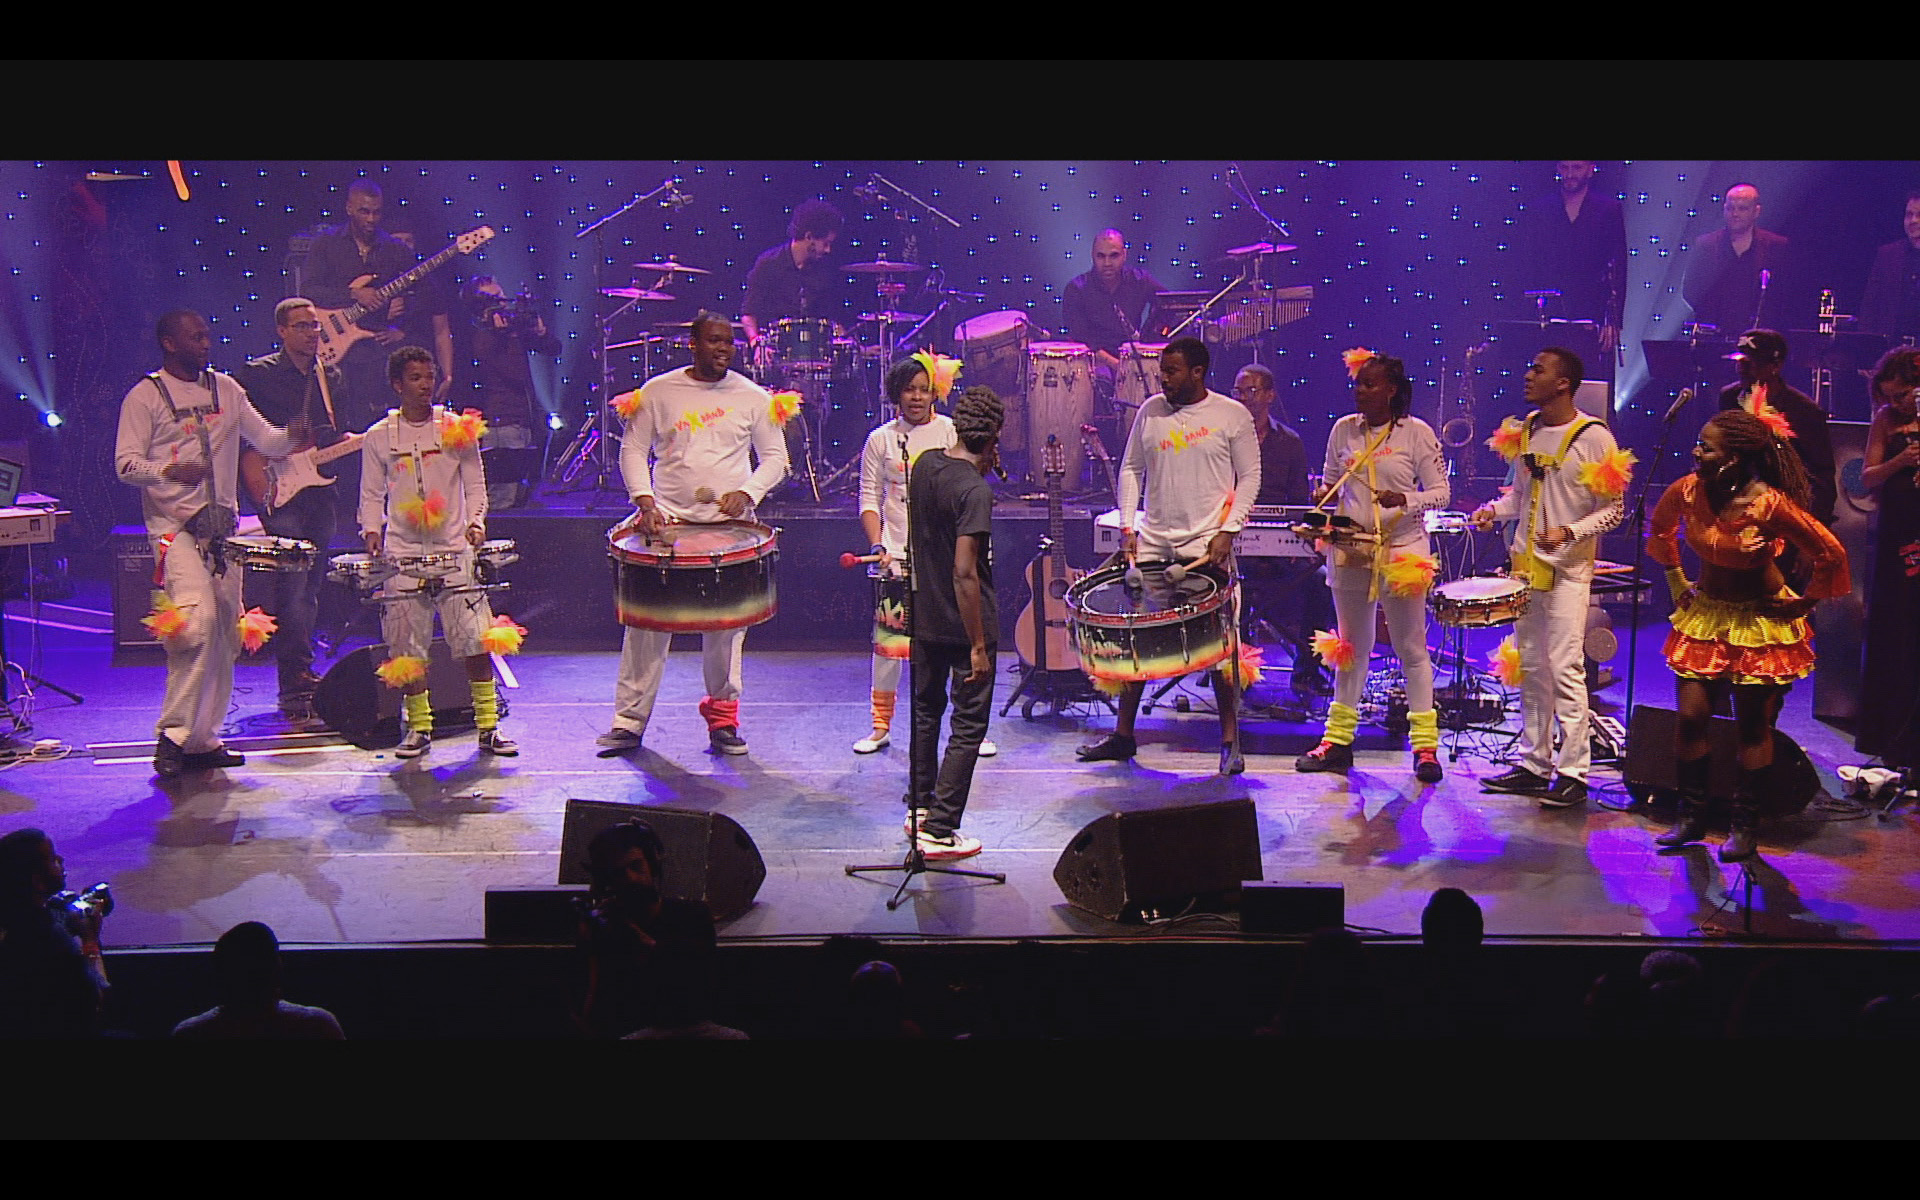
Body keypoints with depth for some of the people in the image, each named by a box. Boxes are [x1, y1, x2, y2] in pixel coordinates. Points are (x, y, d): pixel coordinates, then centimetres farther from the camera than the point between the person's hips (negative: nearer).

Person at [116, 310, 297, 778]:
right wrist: (171, 469, -24)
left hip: (223, 527, 6)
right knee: (198, 620, -23)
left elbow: (265, 440, 14)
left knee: (225, 634, 5)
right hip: (174, 525, -6)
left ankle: (204, 739, 14)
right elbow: (126, 464, -5)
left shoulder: (225, 388, 15)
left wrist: (292, 437, -8)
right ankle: (173, 735, -17)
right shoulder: (145, 396, 0)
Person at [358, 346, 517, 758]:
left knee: (475, 641, -7)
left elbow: (475, 485, 9)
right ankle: (418, 728, 14)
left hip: (455, 551, -1)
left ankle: (488, 726, 2)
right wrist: (372, 529, -5)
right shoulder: (379, 438, 7)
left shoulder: (458, 429, 6)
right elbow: (371, 495, 12)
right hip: (402, 555, 1)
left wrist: (475, 520, -8)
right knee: (408, 647, 1)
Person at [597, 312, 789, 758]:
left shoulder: (753, 397, 6)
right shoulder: (657, 392, 4)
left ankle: (723, 717, 16)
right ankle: (629, 720, 3)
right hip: (666, 519, -1)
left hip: (730, 524, 1)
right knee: (647, 618, -3)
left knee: (726, 622, 3)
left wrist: (747, 492, -9)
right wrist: (644, 501, -10)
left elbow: (774, 457, 9)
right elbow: (633, 450, 5)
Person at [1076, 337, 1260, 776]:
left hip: (1207, 546, -4)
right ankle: (1122, 734, 16)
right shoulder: (1151, 411, 8)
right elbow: (1131, 469, 14)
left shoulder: (1232, 416, -2)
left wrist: (1228, 530, -10)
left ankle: (1230, 741, 4)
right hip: (1152, 543, 4)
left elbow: (1249, 477, 0)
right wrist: (1128, 526, 4)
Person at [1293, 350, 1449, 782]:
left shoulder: (1417, 433, -5)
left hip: (1401, 552, -4)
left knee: (1411, 649, 1)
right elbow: (1331, 483, 16)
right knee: (1352, 646, 13)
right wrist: (1324, 496, -8)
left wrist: (1405, 499, -22)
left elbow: (1441, 493, -4)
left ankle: (1425, 746, 7)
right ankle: (1338, 739, 20)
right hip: (1350, 550, 4)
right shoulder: (1344, 430, 6)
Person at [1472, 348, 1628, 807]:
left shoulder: (1594, 438, -10)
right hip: (1525, 564, 7)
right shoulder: (1524, 431, 9)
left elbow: (1612, 510, -7)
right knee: (1530, 668, 11)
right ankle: (1533, 765, 19)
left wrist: (1570, 532, -22)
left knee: (1565, 669, -10)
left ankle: (1573, 772, -6)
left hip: (1569, 569, -7)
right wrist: (1494, 509, 1)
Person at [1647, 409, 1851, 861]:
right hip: (1705, 615, 4)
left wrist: (1804, 603, -8)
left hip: (1761, 622, -4)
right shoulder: (1686, 492, -12)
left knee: (1752, 727, 4)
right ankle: (1691, 816, 17)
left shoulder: (1771, 505, -26)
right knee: (1690, 717, 1)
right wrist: (1677, 582, 12)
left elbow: (1830, 554, -17)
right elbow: (1660, 532, 13)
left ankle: (1744, 827, 16)